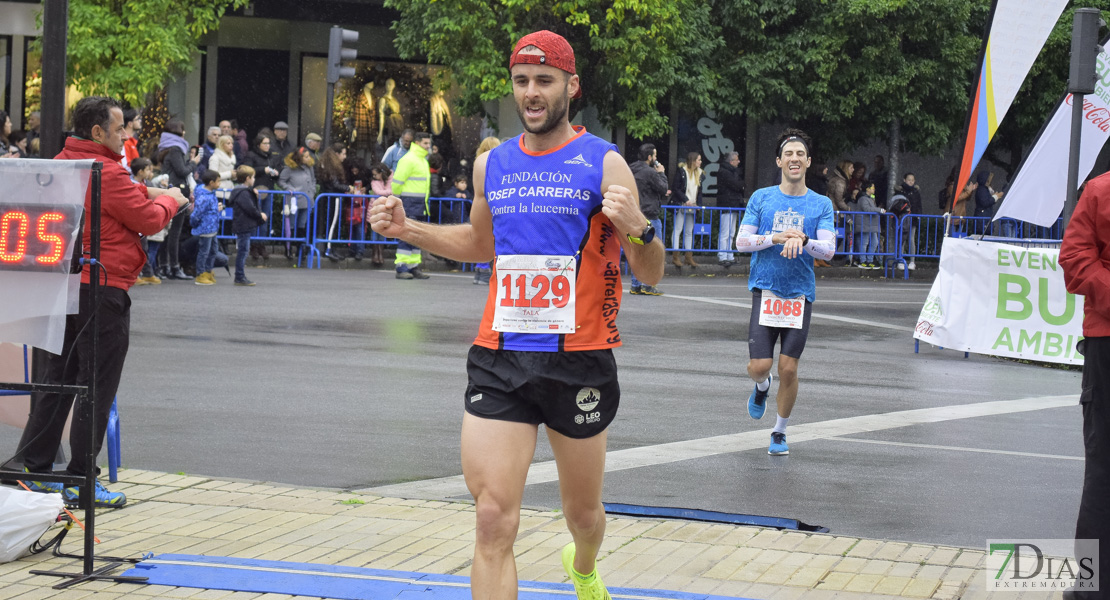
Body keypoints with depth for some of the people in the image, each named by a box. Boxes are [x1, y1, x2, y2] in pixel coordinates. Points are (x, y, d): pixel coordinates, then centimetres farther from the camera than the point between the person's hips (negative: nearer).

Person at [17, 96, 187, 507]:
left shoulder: (60, 165, 10)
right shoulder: (107, 173, -17)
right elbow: (150, 222, -10)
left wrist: (144, 192, 20)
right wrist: (170, 199, 8)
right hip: (102, 289, -8)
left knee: (54, 380, 14)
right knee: (96, 385, -1)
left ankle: (34, 469, 17)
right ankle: (81, 479, 2)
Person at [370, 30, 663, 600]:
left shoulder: (603, 163, -5)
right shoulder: (492, 164, 8)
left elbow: (650, 275, -5)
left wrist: (638, 230, -27)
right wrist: (408, 229, 14)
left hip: (579, 360, -2)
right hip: (500, 357, 2)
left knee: (583, 512, 18)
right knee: (494, 519, -11)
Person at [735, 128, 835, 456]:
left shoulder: (821, 204, 4)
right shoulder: (761, 198, 5)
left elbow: (828, 250, -7)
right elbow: (741, 241, 1)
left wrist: (802, 240, -26)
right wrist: (776, 237, -14)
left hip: (800, 294, 0)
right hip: (765, 290, 0)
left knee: (788, 369, -1)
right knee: (758, 366, -9)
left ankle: (780, 432, 18)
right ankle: (762, 387, 29)